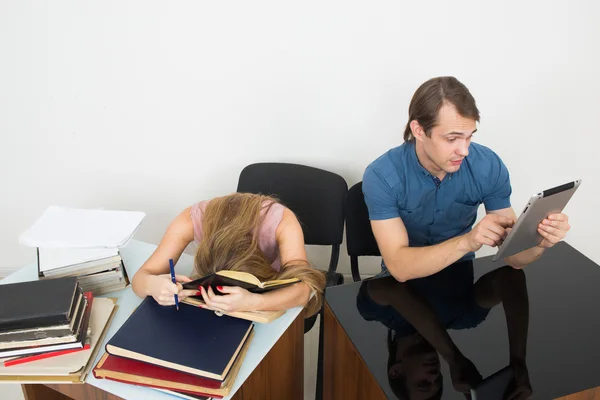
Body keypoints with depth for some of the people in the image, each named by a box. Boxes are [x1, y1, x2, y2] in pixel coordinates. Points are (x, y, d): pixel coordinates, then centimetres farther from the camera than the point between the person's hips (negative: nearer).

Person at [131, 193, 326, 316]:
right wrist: (152, 284, -55)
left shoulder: (282, 221, -37)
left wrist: (253, 303, -66)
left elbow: (302, 288, -47)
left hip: (277, 294, -1)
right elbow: (141, 277, -30)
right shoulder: (192, 220, -32)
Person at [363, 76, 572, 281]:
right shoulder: (381, 177, -22)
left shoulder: (489, 166, -13)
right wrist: (467, 242, -39)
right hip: (404, 281, -1)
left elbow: (513, 255, -9)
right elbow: (400, 267, -27)